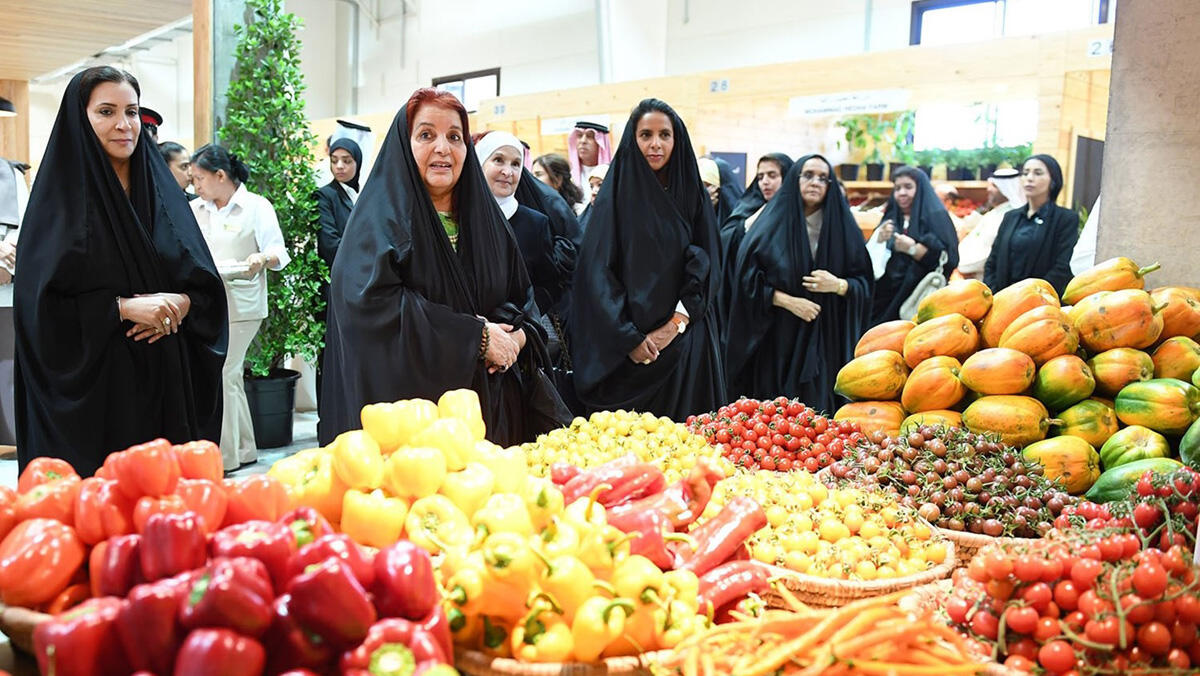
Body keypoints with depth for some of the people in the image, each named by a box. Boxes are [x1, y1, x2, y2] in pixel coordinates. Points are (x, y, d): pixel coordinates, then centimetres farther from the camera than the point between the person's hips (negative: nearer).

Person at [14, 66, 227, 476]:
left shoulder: (160, 188, 11)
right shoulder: (61, 197, -1)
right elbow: (40, 300, -8)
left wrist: (179, 303, -11)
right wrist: (123, 307, -17)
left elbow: (205, 281, 9)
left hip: (167, 381, 4)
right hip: (91, 384, -3)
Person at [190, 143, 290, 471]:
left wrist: (263, 258, -27)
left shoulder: (256, 207, -3)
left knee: (222, 377, -7)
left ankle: (224, 456, 1)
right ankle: (245, 449, 21)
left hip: (240, 306, -6)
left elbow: (279, 253, -8)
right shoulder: (196, 209, 14)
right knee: (231, 377, 11)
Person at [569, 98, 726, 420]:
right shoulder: (616, 196, 0)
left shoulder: (694, 196, 8)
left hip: (685, 343, 2)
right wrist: (628, 337, -12)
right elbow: (598, 273, -6)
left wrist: (676, 324, -10)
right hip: (627, 349, -2)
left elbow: (706, 265, 2)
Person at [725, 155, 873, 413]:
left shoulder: (842, 226, 7)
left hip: (828, 341, 1)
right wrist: (787, 300, -12)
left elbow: (864, 283, 7)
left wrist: (838, 285, -13)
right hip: (779, 341, -1)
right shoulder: (772, 225, 3)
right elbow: (748, 278, -1)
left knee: (820, 406, -2)